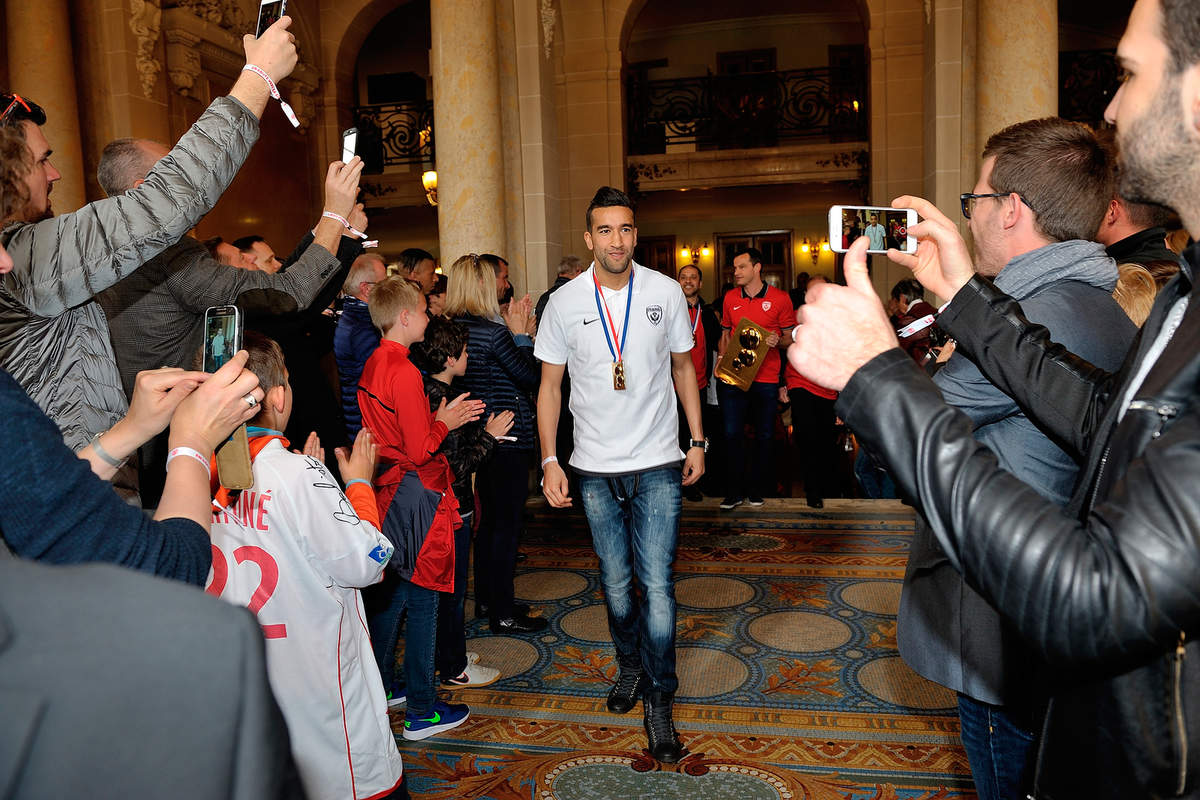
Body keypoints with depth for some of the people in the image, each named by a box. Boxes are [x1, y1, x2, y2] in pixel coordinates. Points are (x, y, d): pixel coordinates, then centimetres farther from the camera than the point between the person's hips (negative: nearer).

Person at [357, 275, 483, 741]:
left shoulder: (372, 366, 8)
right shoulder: (404, 372, -20)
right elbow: (420, 450, -21)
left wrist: (439, 418, 11)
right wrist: (445, 422, -4)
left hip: (388, 492, 9)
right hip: (417, 496, -9)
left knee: (388, 592, 19)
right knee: (422, 602, 0)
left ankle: (382, 686, 34)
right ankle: (421, 711, 11)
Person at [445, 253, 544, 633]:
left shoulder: (455, 327, 7)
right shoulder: (492, 331, -20)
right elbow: (531, 376, -15)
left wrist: (518, 331, 9)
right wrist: (521, 334, -7)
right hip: (507, 436, -9)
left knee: (489, 519, 18)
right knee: (507, 523, 1)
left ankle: (487, 599, 30)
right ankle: (503, 612, 10)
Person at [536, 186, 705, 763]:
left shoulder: (666, 293, -2)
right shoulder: (564, 302, -3)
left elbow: (683, 368, 9)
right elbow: (549, 386, 3)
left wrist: (697, 440, 7)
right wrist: (549, 461, -3)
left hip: (657, 463, -1)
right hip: (594, 467, 1)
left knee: (657, 585, -2)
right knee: (615, 582, 14)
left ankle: (658, 701, 15)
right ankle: (630, 665, 39)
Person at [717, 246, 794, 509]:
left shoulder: (780, 298, 0)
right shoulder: (730, 298, 10)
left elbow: (790, 336, 4)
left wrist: (777, 341, -17)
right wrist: (722, 359, 4)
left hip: (766, 379, -2)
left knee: (764, 436, 6)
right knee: (732, 434, -1)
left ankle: (756, 491, 19)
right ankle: (734, 492, 9)